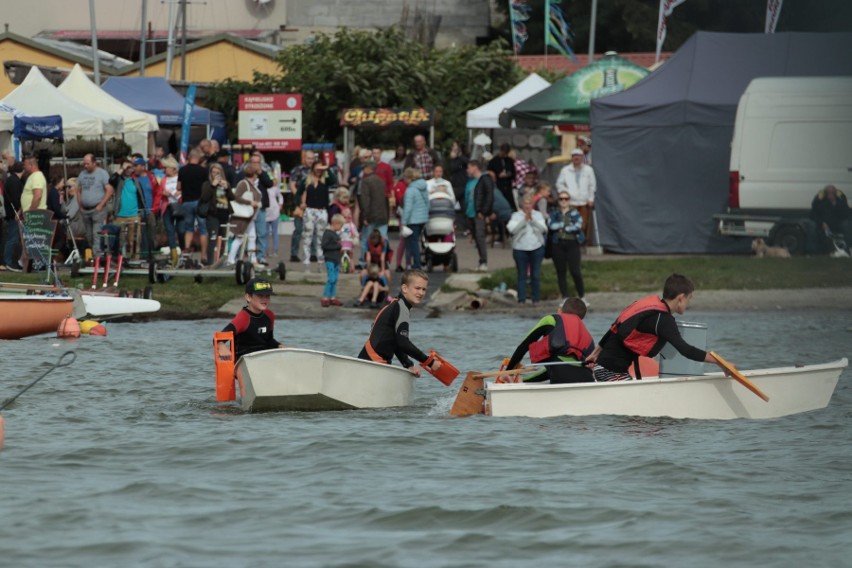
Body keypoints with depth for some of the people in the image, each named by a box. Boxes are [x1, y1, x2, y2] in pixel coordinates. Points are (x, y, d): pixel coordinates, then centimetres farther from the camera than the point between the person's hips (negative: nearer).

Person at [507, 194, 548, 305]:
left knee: (536, 275, 4)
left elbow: (543, 228, -8)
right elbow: (512, 229, -13)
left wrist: (532, 219, -20)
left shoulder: (538, 215, 6)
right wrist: (524, 220, -21)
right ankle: (521, 299, 3)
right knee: (522, 275, 0)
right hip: (520, 249, -1)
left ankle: (536, 299, 11)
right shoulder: (516, 215, 0)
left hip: (536, 248, 1)